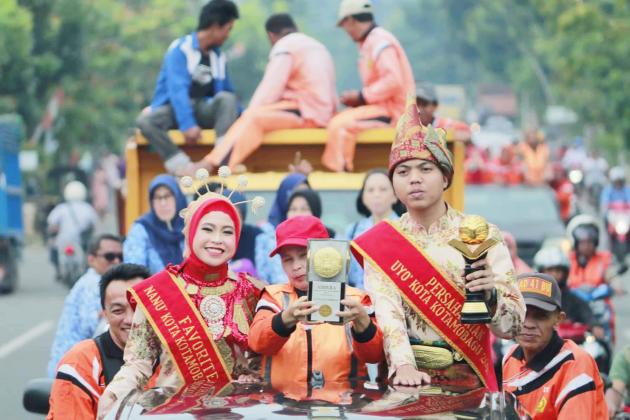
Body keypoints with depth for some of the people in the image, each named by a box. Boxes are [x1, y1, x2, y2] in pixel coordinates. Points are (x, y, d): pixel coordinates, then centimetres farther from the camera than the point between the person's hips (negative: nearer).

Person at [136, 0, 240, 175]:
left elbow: (227, 92, 19)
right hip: (174, 109, -4)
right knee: (145, 121, -36)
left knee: (227, 98, -27)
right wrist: (187, 124, -33)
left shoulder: (219, 57, 8)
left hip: (201, 109, 4)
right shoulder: (180, 49, -11)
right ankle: (184, 167, -45)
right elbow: (178, 89, -22)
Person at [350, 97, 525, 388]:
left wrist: (490, 293, -18)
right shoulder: (381, 242, 6)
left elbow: (512, 326, 2)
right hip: (404, 381, 0)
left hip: (467, 380, 0)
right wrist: (404, 365, -26)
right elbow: (386, 309, -9)